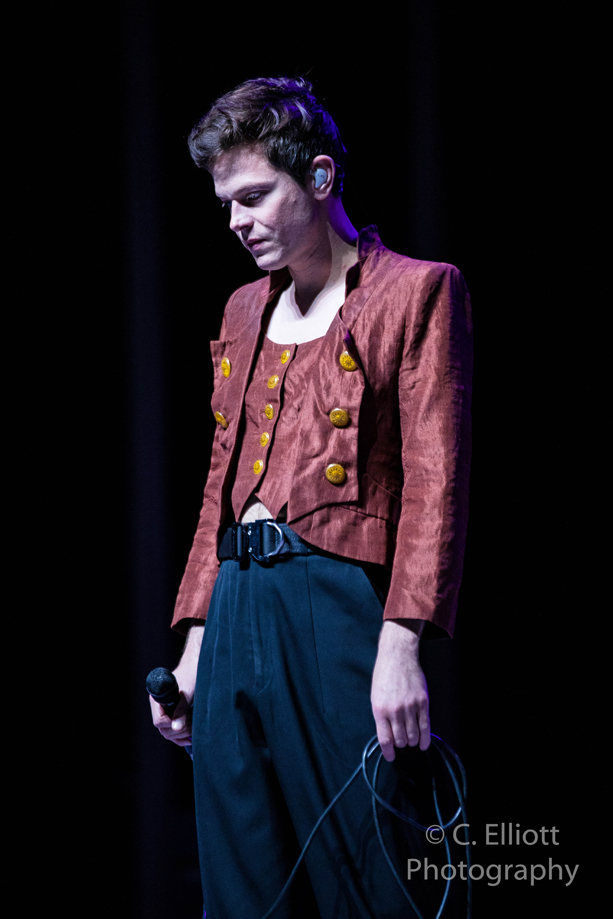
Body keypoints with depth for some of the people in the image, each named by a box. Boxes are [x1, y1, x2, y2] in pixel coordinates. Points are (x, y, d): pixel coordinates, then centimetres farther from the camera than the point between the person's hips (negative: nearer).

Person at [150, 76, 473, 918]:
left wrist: (402, 644, -17)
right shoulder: (245, 311, 20)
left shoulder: (417, 291, -1)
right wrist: (195, 643, 17)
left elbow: (435, 480, -9)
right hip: (239, 605, 7)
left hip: (340, 602, -6)